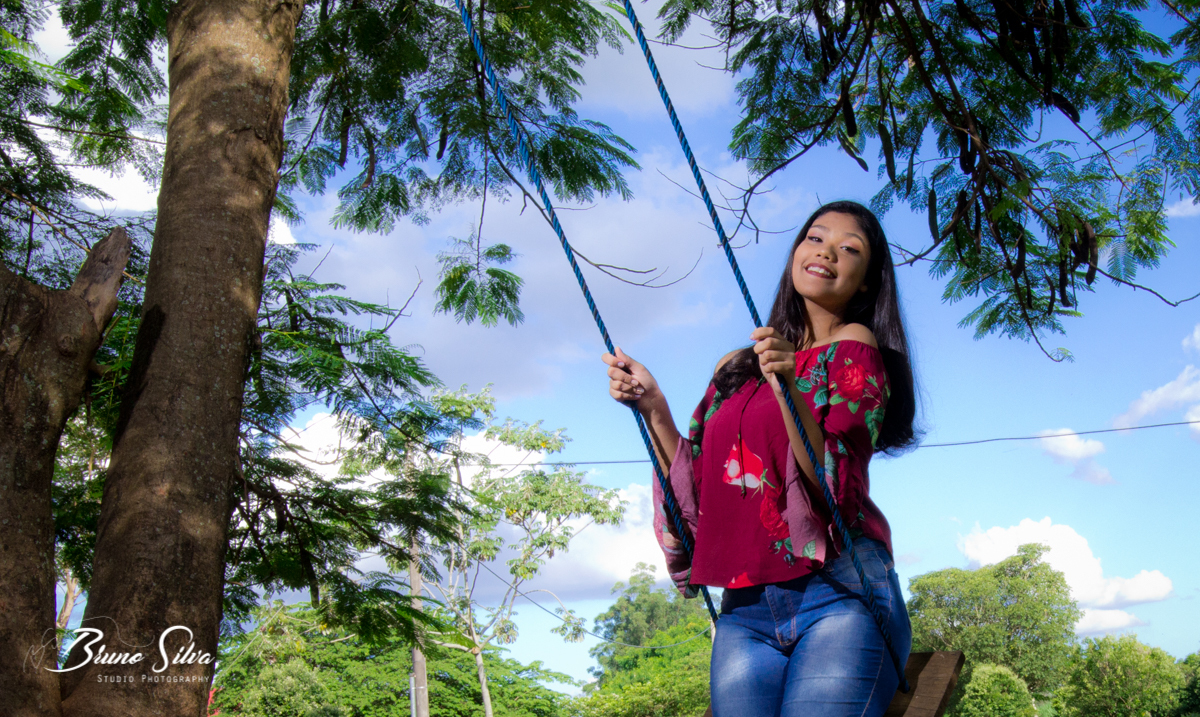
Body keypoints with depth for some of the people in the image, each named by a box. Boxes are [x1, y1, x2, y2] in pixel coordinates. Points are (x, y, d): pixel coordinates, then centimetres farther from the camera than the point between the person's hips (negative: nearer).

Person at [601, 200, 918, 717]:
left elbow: (836, 483, -8)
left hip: (836, 595, -4)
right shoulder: (736, 370, 18)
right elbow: (695, 489, 16)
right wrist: (652, 408, 7)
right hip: (744, 611, 4)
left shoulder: (856, 348, 5)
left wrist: (790, 388, -22)